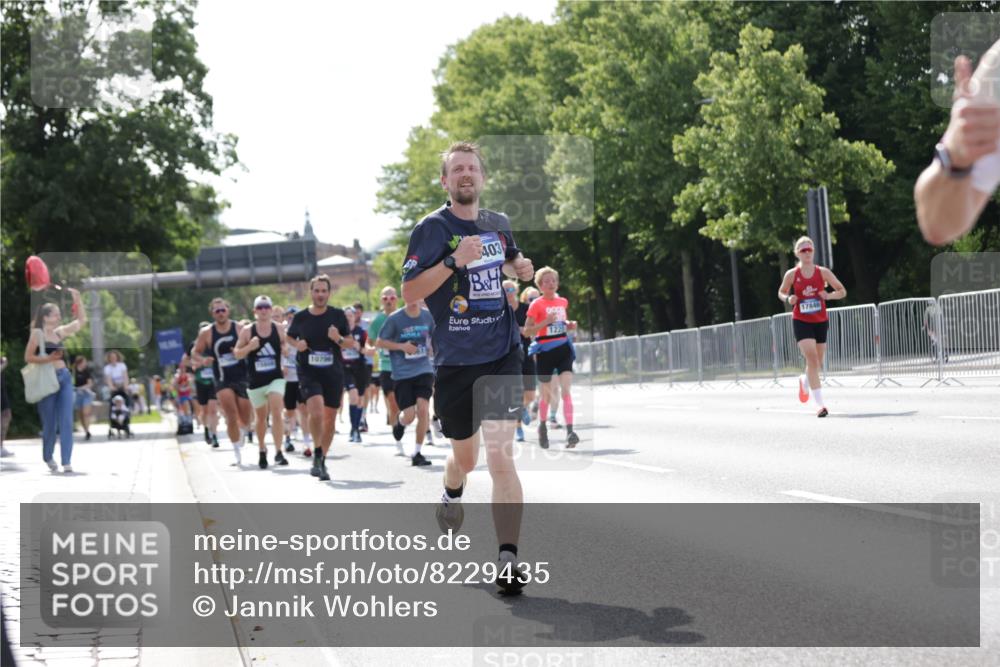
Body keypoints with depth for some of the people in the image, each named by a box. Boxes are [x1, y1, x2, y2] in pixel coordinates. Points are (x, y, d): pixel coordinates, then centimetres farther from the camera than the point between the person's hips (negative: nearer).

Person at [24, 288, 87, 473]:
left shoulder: (60, 332, 11)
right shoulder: (37, 333, -4)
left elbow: (81, 320, 17)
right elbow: (28, 357, -7)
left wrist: (77, 299, 9)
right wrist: (48, 358, -18)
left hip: (64, 377, 5)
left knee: (66, 421, -5)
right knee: (50, 422, 4)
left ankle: (66, 462, -6)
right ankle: (47, 457, 28)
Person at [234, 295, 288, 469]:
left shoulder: (279, 329, -1)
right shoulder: (247, 331, -1)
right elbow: (237, 353, 2)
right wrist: (249, 347, -17)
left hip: (275, 378, -1)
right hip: (255, 381, 1)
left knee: (276, 413, -19)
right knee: (261, 417, 13)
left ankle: (278, 452, -19)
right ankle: (262, 450, 35)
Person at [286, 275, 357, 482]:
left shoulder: (338, 315, -1)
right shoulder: (300, 317, -1)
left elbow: (352, 343, 5)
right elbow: (289, 336, 17)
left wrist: (339, 339, -16)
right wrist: (297, 345, -5)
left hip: (334, 373, 2)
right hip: (308, 373, -2)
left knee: (330, 418, 8)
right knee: (316, 412, -23)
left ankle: (322, 461, 25)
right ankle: (317, 453, -3)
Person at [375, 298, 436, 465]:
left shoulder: (428, 316, 3)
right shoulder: (395, 319, -5)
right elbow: (379, 343, 0)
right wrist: (402, 346, -12)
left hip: (424, 370, 2)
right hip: (402, 374, -2)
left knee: (423, 409, -15)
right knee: (409, 416, -6)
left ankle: (417, 453, -3)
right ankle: (399, 421, 33)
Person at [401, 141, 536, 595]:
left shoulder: (499, 224, 8)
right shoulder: (432, 228, -6)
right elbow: (410, 293, -12)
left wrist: (520, 268, 6)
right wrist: (454, 260, -23)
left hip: (501, 356, 1)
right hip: (454, 361, -1)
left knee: (499, 455, -14)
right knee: (465, 457, 16)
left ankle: (508, 558, -14)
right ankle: (452, 493, 52)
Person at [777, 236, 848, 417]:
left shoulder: (823, 272, -1)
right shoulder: (791, 275, -2)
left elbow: (842, 291, 6)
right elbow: (781, 293, 13)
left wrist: (829, 295, -15)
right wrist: (788, 299, -10)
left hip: (821, 321, 3)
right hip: (801, 322, -3)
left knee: (817, 364, 12)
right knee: (812, 360, -18)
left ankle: (805, 381, 48)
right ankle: (820, 404, -20)